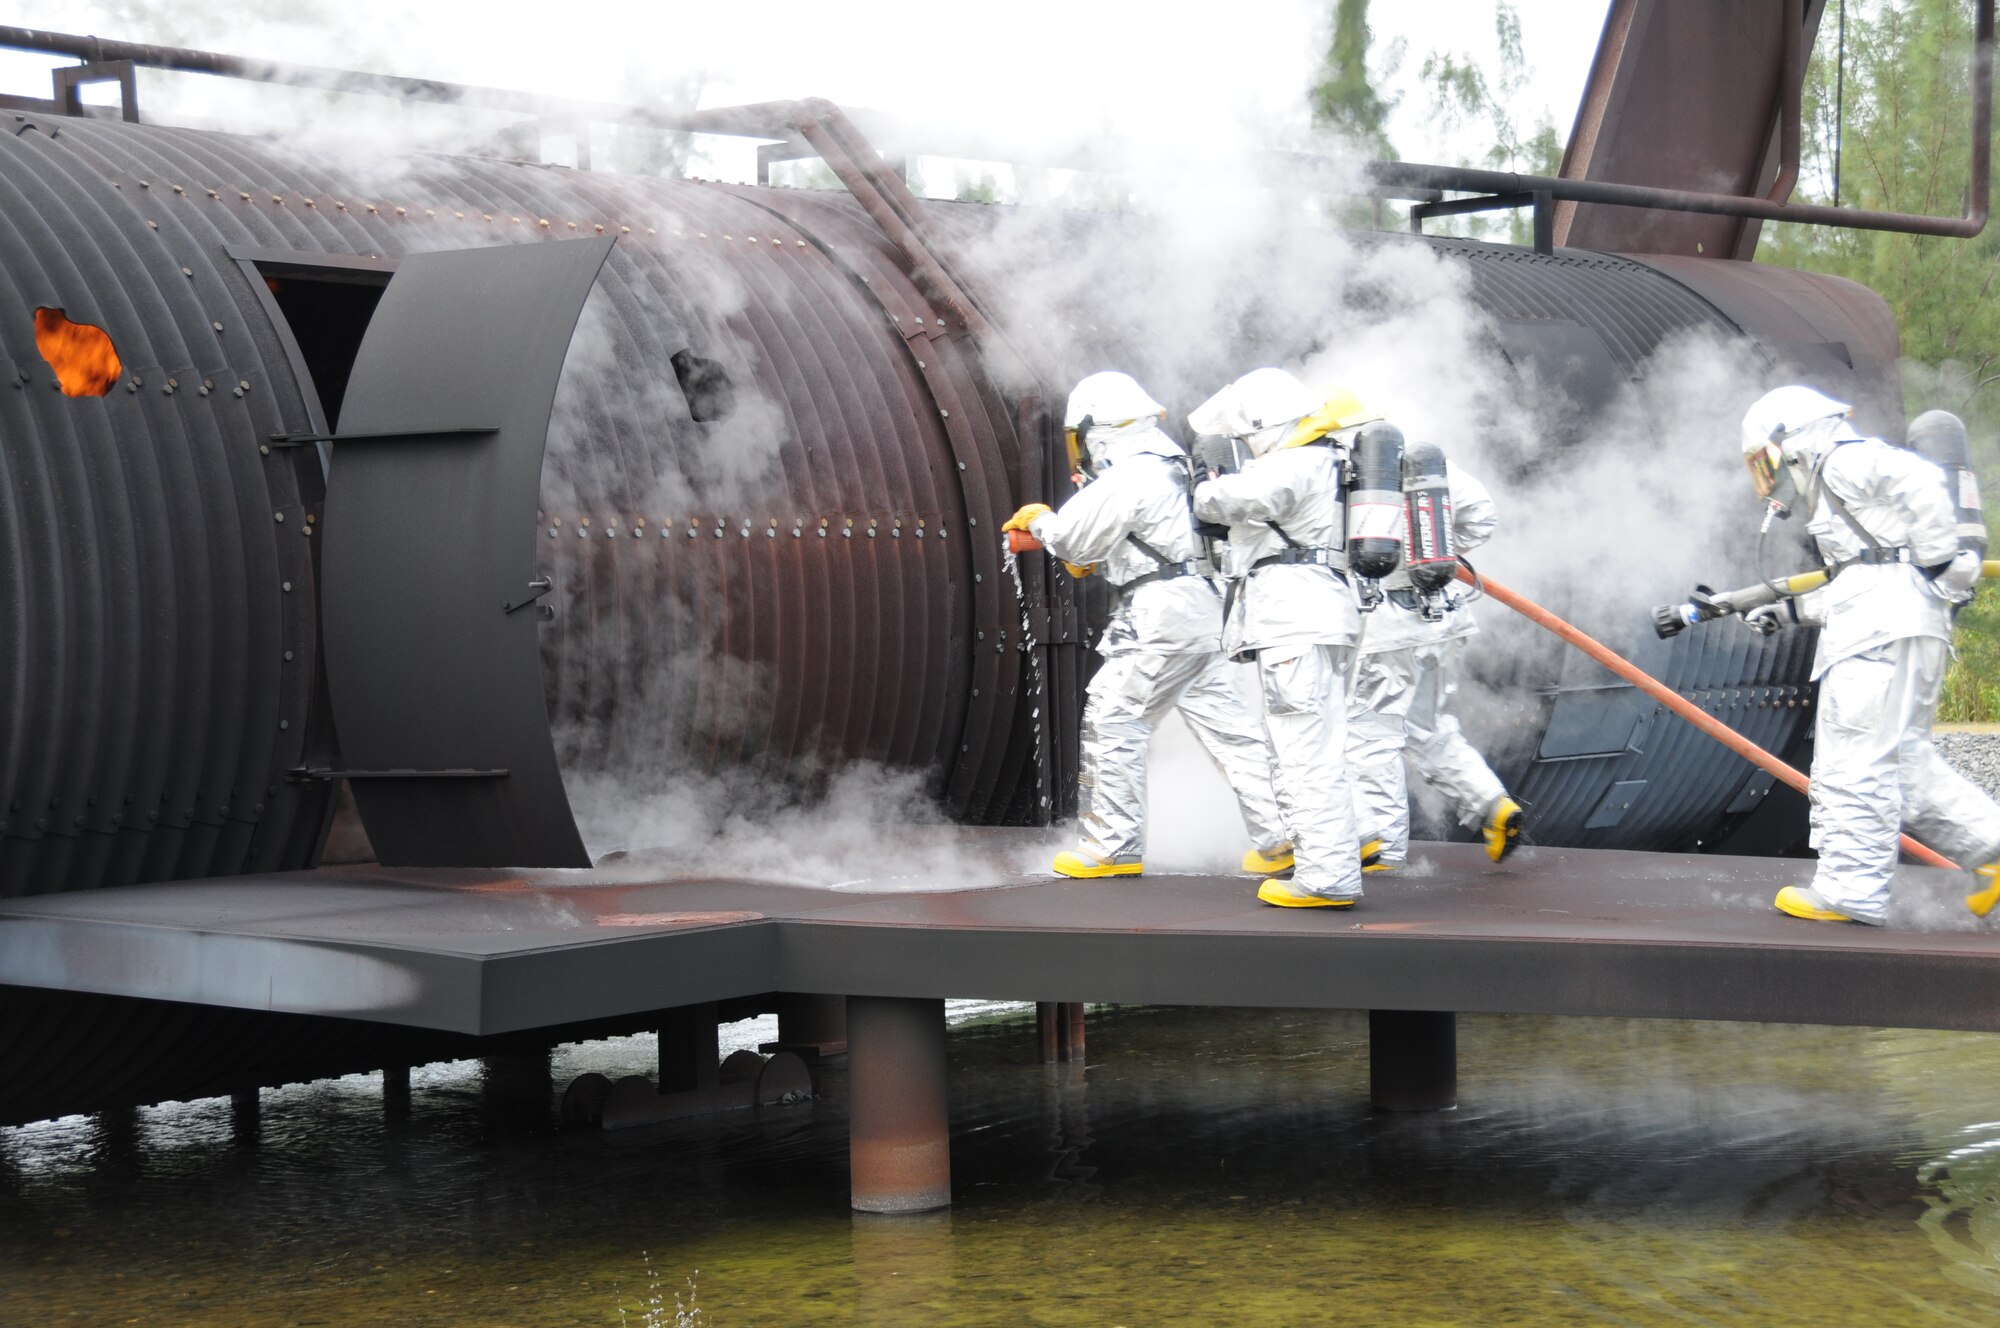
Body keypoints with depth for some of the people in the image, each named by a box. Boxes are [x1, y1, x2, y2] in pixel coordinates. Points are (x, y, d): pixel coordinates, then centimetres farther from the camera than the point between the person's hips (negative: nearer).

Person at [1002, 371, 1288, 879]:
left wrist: (1039, 519, 9)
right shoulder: (1169, 467, 19)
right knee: (1226, 727, 8)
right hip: (1200, 616, 10)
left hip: (1161, 619, -10)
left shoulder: (1129, 477, -12)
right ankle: (1280, 838, 7)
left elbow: (1076, 541, -8)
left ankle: (1113, 848, -1)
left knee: (1112, 721, -4)